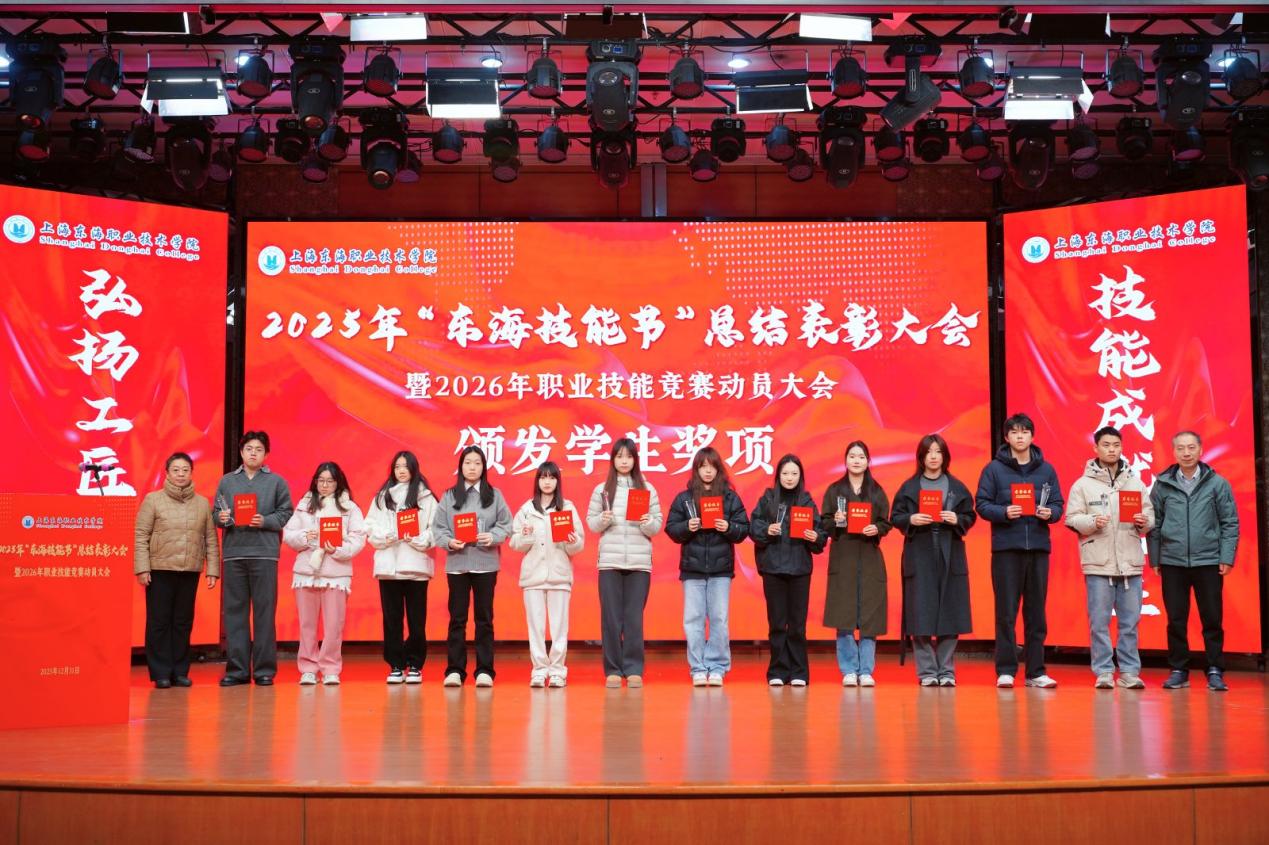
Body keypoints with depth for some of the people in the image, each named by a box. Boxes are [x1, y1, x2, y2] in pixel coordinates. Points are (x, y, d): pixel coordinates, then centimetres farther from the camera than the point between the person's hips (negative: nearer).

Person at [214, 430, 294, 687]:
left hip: (264, 552, -2)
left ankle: (264, 668, 5)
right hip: (233, 552, 2)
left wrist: (265, 521, -12)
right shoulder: (227, 481, 13)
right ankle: (237, 668, 10)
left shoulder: (276, 481, 8)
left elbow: (286, 513, 4)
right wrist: (221, 517, -9)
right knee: (233, 611, 3)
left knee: (264, 611, -1)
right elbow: (216, 513, 13)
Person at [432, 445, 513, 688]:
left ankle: (484, 670, 7)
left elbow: (506, 525, 3)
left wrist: (493, 537, -15)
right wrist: (449, 541, -15)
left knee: (484, 618, 3)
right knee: (457, 618, 2)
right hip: (457, 564, 0)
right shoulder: (449, 496, 6)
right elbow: (437, 527, 2)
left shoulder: (494, 495, 6)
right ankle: (454, 670, 7)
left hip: (486, 564, 0)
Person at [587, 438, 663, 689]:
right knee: (611, 617, 0)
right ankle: (613, 670, 6)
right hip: (609, 560, 0)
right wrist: (603, 520, -13)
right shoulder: (601, 490, 8)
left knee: (634, 618, 0)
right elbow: (590, 522, 7)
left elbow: (657, 526, 6)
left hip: (639, 561, 0)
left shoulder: (647, 489, 8)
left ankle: (634, 670, 5)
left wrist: (647, 523, -15)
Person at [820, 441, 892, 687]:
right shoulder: (834, 490, 6)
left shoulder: (877, 492, 9)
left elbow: (886, 524, 7)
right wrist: (836, 521, -15)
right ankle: (849, 670, 5)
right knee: (844, 616, -3)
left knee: (869, 616, 0)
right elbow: (823, 523, 4)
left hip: (869, 559, 1)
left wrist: (876, 529, -13)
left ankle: (866, 671, 7)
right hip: (842, 558, -1)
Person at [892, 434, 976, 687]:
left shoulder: (957, 487, 10)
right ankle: (926, 672, 3)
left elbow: (970, 517, 8)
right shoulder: (909, 487, 6)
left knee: (949, 616, 0)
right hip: (919, 557, -1)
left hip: (951, 556, 1)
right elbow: (895, 517, 4)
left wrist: (957, 520, -12)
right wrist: (911, 519, -15)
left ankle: (946, 671, 8)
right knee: (921, 615, -4)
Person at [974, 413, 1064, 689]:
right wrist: (1003, 512, -18)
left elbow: (1058, 504, 10)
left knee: (1036, 612, 7)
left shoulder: (1046, 469, 11)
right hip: (1006, 547, -3)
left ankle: (1036, 671, 13)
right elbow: (982, 504, -1)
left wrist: (1050, 513, -11)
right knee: (1006, 612, -1)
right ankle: (1005, 670, 5)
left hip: (1038, 547, 3)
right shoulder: (994, 469, 3)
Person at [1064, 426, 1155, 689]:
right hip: (1098, 562, -2)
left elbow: (1150, 517, 11)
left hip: (1130, 562, 3)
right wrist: (1092, 522, -18)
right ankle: (1103, 672, 7)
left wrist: (1144, 522, -11)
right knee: (1099, 621, 0)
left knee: (1130, 621, 6)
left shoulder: (1135, 482, 12)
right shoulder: (1083, 484, 3)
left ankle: (1129, 672, 13)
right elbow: (1072, 518, -1)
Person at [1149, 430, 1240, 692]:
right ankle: (1178, 670, 15)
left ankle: (1215, 671, 12)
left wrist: (1227, 558, -5)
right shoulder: (1162, 485, 3)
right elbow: (1154, 524, 6)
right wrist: (1154, 559, 3)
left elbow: (1230, 523, 2)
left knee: (1212, 620, 3)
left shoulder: (1217, 483, 2)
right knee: (1176, 620, 5)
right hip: (1173, 563, 1)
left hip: (1209, 562, -1)